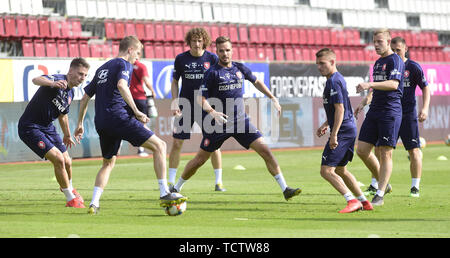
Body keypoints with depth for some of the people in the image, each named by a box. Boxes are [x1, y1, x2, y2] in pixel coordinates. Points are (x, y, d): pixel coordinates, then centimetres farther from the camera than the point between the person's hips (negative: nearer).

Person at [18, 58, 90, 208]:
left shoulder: (70, 93, 6)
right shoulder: (58, 80, -22)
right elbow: (36, 80, -45)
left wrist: (67, 135, 35)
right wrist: (53, 83, -65)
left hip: (48, 127, 9)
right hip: (30, 127, -9)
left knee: (67, 162, 10)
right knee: (58, 159, -17)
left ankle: (68, 188, 43)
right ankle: (71, 199, -2)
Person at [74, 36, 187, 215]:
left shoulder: (102, 68, 25)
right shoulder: (124, 64, 1)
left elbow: (85, 97, 27)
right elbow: (121, 85, -20)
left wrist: (80, 124, 33)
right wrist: (136, 112, -19)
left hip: (101, 123, 8)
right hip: (118, 117, -8)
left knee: (108, 163, 24)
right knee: (159, 146, -3)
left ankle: (94, 203, 8)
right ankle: (164, 194, -12)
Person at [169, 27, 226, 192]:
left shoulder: (212, 58, -3)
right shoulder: (181, 59, 0)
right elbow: (175, 82, 9)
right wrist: (175, 103, -4)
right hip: (186, 106, 1)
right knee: (177, 142, -2)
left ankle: (218, 182, 6)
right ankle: (171, 181, 7)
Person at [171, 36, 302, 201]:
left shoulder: (240, 68, 5)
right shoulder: (213, 72, -9)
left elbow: (256, 82, 25)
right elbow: (200, 98, -11)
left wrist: (273, 98, 18)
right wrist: (212, 111, -29)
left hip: (241, 122, 3)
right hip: (218, 124, -3)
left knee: (265, 151, -10)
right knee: (200, 160, 4)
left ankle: (285, 189, -8)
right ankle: (176, 188, 25)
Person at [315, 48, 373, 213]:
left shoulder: (333, 81, -15)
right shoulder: (338, 79, 17)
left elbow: (340, 109, -21)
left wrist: (334, 134, -23)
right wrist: (326, 125, 26)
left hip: (343, 131, -11)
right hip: (350, 130, 11)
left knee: (326, 170, -11)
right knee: (340, 169, 21)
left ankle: (352, 201, -17)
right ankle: (364, 202, 23)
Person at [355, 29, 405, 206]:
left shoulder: (395, 61, -7)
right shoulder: (378, 62, 19)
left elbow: (393, 84, -23)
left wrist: (369, 85, -32)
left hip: (391, 112, -9)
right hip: (374, 111, 9)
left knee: (386, 153, -6)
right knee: (362, 150, 2)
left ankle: (380, 195, -4)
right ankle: (383, 184, 18)